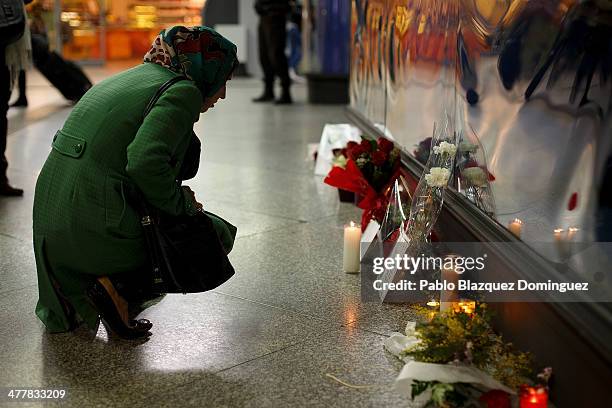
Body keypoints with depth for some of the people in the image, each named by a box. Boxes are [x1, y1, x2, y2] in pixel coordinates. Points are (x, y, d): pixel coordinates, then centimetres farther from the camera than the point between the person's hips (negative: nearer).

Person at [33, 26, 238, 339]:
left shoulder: (131, 77, 18)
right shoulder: (183, 92, -9)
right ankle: (118, 286, -6)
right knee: (217, 234, 6)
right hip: (97, 219, -8)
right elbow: (144, 162, -25)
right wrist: (181, 203, -8)